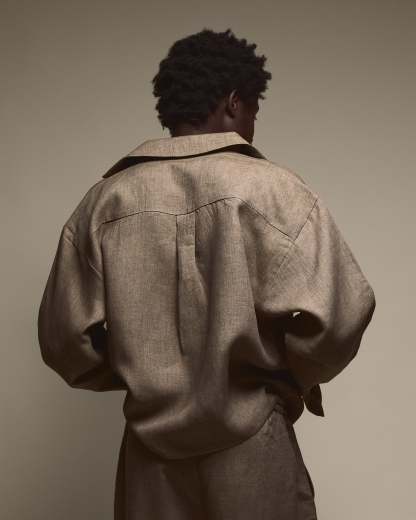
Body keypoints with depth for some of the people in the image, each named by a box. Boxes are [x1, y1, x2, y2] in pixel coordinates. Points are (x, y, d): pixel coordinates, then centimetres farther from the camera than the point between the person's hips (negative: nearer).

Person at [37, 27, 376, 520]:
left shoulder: (103, 201, -2)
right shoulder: (274, 190, -11)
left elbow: (64, 338, 0)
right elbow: (336, 315, -19)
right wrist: (295, 379, 0)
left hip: (151, 451, 3)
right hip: (250, 448, -2)